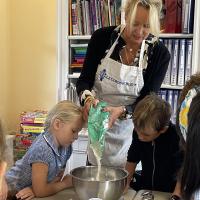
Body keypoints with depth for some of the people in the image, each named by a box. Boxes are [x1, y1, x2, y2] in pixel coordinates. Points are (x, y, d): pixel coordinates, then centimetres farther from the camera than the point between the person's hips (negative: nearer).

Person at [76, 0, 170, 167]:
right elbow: (84, 79, -6)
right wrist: (87, 97, -28)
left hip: (129, 128, -1)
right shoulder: (102, 37, -11)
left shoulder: (160, 53, -13)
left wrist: (122, 111, -29)